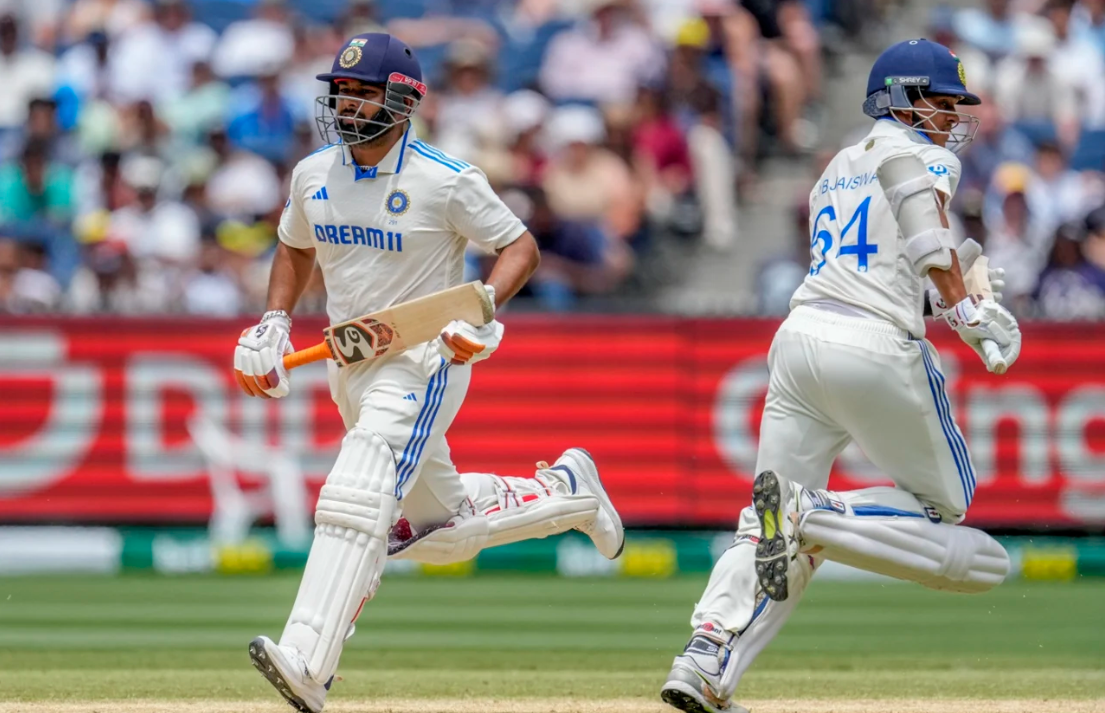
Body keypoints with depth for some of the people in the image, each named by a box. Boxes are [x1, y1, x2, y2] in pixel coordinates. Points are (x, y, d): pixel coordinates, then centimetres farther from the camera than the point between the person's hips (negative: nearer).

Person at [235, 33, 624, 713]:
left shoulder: (448, 181, -14)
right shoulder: (313, 175, 3)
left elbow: (521, 248, -7)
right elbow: (296, 248, 22)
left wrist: (482, 311, -24)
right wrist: (275, 322, 6)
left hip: (424, 359, -7)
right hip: (349, 369, 7)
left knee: (356, 501, -25)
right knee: (438, 527, 15)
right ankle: (566, 490, 38)